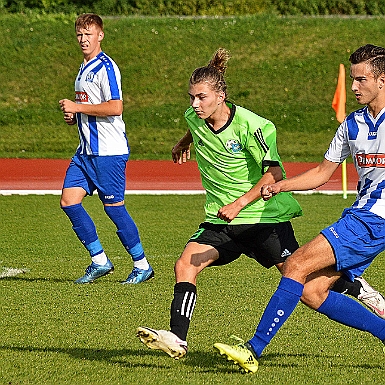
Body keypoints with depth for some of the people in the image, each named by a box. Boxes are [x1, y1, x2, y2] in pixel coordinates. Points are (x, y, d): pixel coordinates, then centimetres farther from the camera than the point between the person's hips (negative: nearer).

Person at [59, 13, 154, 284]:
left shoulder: (105, 67, -12)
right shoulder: (84, 69, 17)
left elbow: (115, 107, -23)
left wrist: (77, 107, -17)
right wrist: (74, 116, 9)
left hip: (109, 150, -9)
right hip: (86, 150, 9)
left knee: (114, 207, -4)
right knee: (69, 201, 0)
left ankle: (142, 265, 9)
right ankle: (100, 261, 8)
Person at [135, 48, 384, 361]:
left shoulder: (249, 125, -20)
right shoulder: (195, 118, -2)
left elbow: (274, 172, -22)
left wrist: (240, 203, -29)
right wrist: (183, 144, 43)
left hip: (264, 217, -5)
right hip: (220, 220, 5)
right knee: (185, 264, -16)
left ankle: (355, 288, 28)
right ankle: (177, 340, -20)